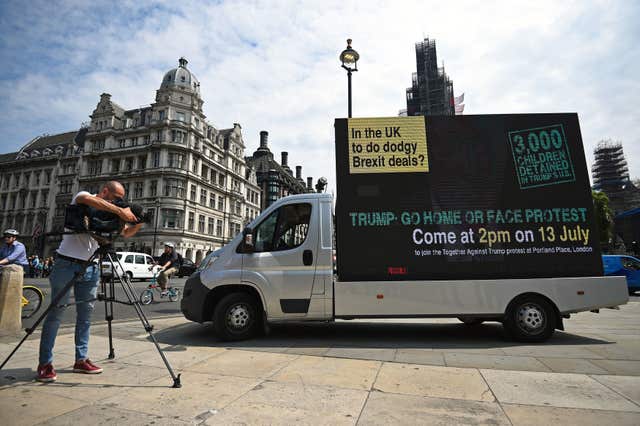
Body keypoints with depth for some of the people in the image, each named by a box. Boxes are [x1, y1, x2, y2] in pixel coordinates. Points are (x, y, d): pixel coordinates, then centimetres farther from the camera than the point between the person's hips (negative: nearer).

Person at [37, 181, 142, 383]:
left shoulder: (109, 213, 12)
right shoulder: (81, 196, -4)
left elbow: (126, 233, 11)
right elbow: (87, 200, -29)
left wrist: (137, 224, -9)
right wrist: (120, 211, -33)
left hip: (90, 268, 6)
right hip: (66, 264, -6)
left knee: (86, 313, 7)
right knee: (56, 312, -1)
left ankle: (81, 359, 14)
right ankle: (45, 363, 6)